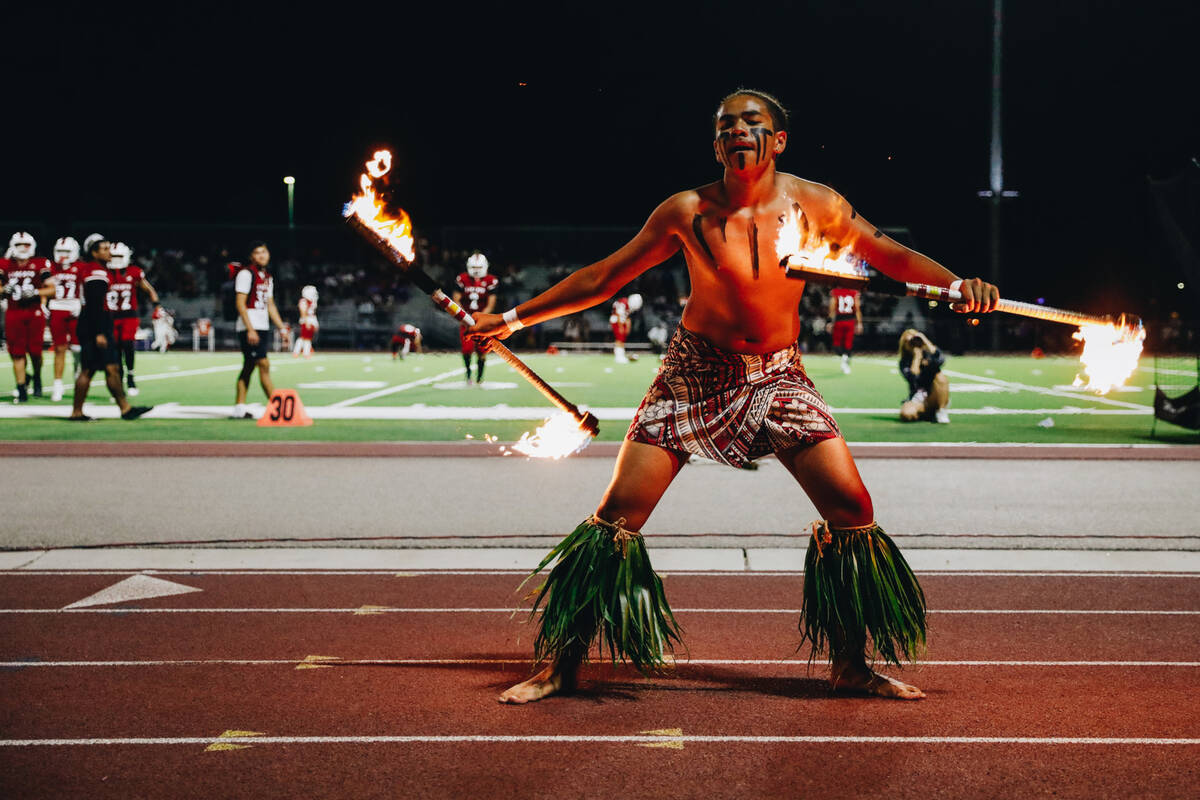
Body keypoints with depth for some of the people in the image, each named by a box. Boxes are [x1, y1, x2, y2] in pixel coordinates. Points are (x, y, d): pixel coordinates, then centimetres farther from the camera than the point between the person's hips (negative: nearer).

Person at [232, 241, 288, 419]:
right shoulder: (246, 274, -9)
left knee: (249, 367, 9)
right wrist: (250, 329, -20)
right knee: (264, 365, -10)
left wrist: (282, 328, 18)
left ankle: (239, 408, 12)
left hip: (262, 327, 9)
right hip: (249, 327, -9)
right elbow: (240, 304, -14)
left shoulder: (267, 278, 17)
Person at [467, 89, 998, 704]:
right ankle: (562, 664, 4)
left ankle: (850, 666, 11)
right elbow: (602, 278, 2)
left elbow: (893, 256, 6)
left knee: (852, 507, -8)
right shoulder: (686, 213, -7)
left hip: (778, 376, 2)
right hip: (695, 374, -1)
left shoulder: (813, 205, -4)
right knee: (619, 510, -9)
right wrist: (514, 318, 3)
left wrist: (956, 284, -13)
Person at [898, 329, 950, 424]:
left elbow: (941, 360, -23)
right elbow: (912, 379, -19)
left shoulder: (929, 354, 3)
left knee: (940, 376, -30)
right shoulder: (904, 362, 2)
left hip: (935, 398, 1)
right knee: (906, 413, -35)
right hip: (917, 400, -1)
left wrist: (926, 341, -15)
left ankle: (941, 411, -18)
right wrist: (916, 356, -11)